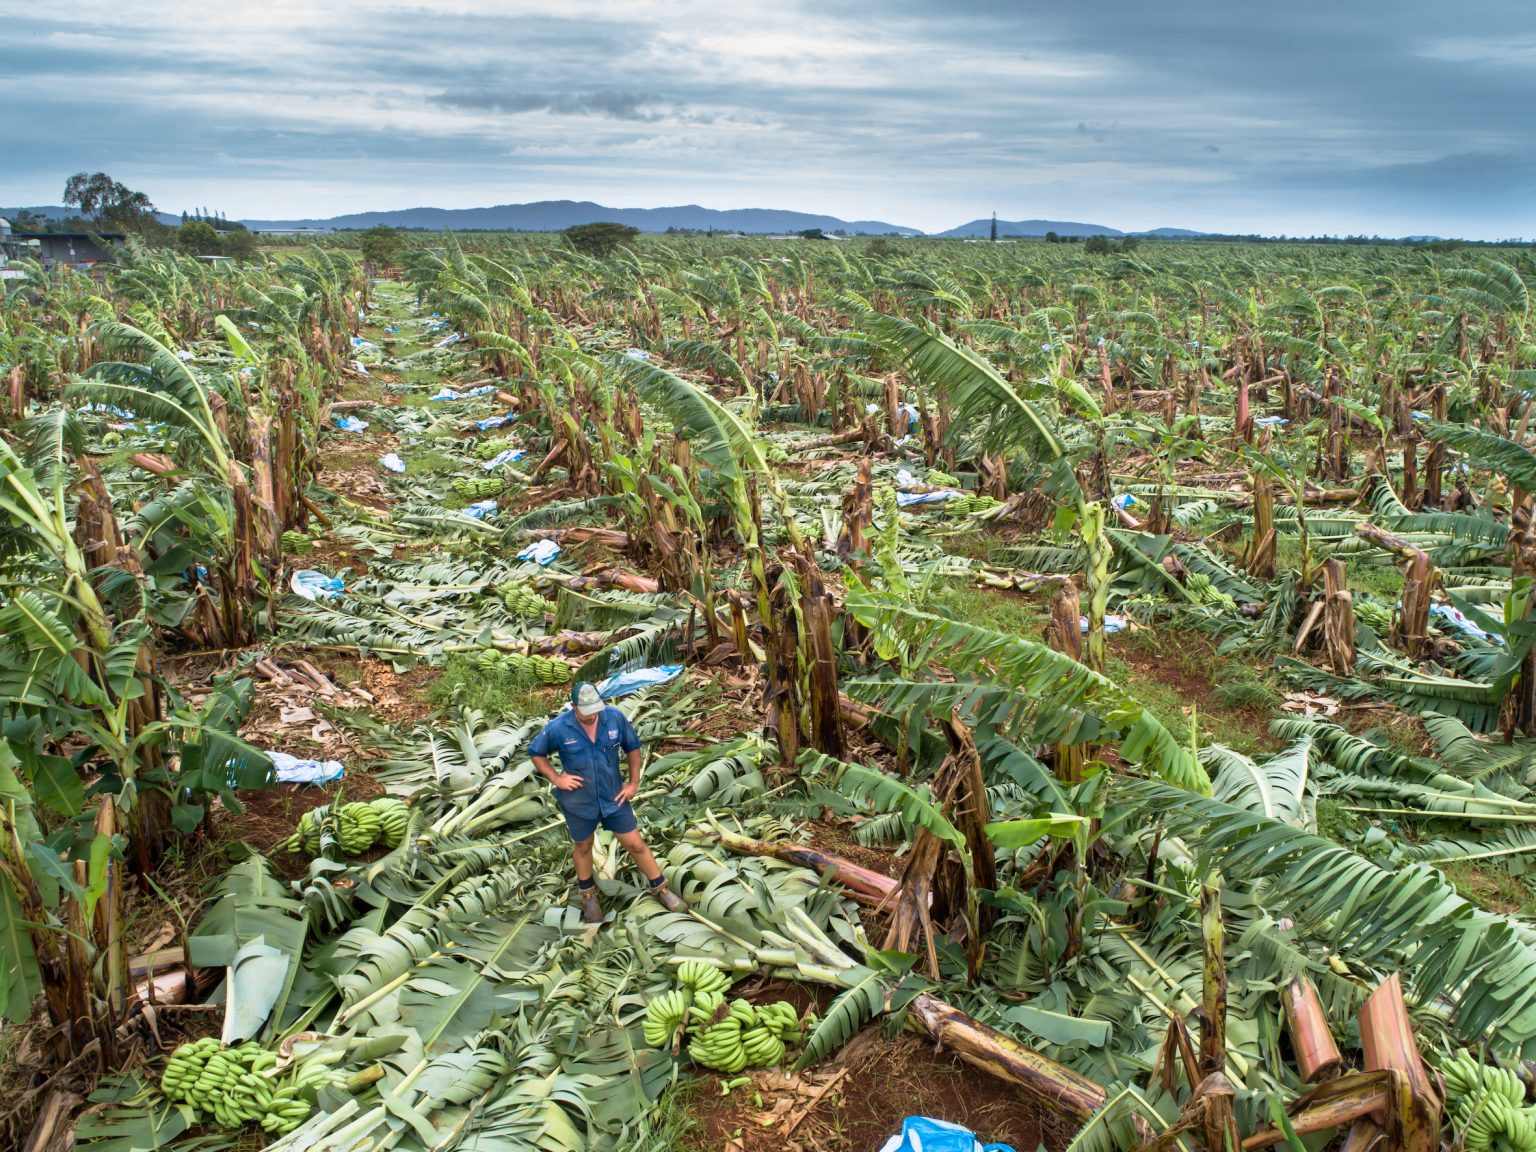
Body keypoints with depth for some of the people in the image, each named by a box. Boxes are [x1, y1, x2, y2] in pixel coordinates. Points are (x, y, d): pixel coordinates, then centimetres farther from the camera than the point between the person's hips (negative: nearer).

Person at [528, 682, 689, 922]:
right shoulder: (558, 728, -20)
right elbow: (535, 753, -3)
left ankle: (661, 889, 28)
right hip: (578, 802, -1)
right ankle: (589, 896, 44)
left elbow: (633, 747, -1)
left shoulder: (616, 718, -17)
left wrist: (634, 783, -2)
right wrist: (556, 778, -12)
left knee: (636, 844, 8)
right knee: (583, 847, 21)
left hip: (614, 797, 1)